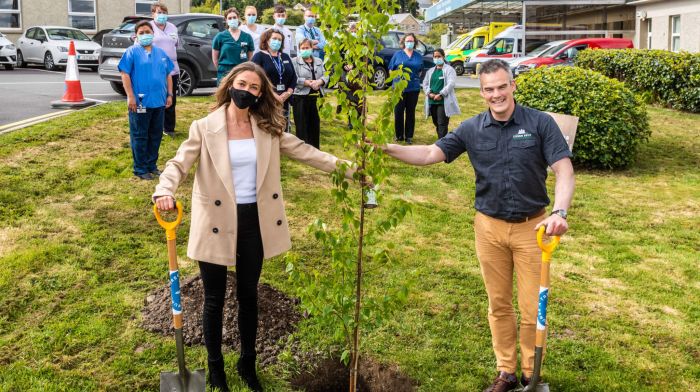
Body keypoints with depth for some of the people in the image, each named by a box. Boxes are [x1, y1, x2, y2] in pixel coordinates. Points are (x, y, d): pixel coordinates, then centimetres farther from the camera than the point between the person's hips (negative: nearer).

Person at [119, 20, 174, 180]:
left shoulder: (161, 53, 12)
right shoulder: (132, 52, -3)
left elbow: (168, 75, 16)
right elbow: (125, 74, -8)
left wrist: (169, 94, 9)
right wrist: (130, 96, -15)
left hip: (159, 102, 5)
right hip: (140, 103, -5)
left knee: (156, 136, 12)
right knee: (140, 136, 1)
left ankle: (152, 165, 24)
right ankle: (140, 169, 9)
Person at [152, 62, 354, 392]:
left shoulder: (268, 128, 1)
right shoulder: (204, 128, -6)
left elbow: (305, 152, 3)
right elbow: (179, 163, -9)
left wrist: (349, 168, -3)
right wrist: (165, 191, -31)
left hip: (254, 222, 3)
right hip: (217, 223, -2)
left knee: (248, 296, 16)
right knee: (215, 299, 11)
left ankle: (247, 364, 36)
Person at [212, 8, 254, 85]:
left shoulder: (247, 37, 8)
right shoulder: (220, 36, 3)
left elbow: (250, 57, 13)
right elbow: (215, 57, 7)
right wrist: (221, 69, 9)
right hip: (224, 75, -2)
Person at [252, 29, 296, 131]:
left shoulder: (286, 57, 19)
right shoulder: (259, 56, 2)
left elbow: (294, 77, 14)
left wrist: (287, 93, -4)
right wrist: (273, 95, -17)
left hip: (284, 102, 6)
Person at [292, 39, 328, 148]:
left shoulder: (319, 61, 15)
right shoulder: (295, 61, 0)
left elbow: (325, 76, 7)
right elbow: (294, 79, -12)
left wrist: (319, 82, -14)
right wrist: (308, 83, -18)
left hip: (317, 97, 4)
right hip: (301, 97, -4)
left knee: (315, 124, 10)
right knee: (302, 125, -1)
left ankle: (315, 149, 20)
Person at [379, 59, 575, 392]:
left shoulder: (541, 123, -7)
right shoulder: (472, 129, 1)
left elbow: (564, 170, -12)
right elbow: (430, 154, 0)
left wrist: (560, 212, -28)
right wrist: (387, 148, -13)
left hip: (531, 226, -2)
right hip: (489, 227, 2)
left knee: (533, 308, 5)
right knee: (499, 305, 13)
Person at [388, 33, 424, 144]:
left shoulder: (418, 56, 9)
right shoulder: (397, 54, 4)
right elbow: (391, 70, 7)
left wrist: (415, 78, 5)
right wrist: (398, 78, -1)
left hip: (413, 88, 2)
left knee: (410, 112, 6)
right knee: (398, 112, 1)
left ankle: (409, 136, 13)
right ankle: (399, 135, 12)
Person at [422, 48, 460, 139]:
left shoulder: (449, 69, 0)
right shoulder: (430, 71, 18)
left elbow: (450, 84, -13)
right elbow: (425, 84, 11)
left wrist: (440, 95, -20)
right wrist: (429, 93, -8)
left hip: (444, 102, -6)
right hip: (432, 102, 6)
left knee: (442, 124, -10)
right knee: (436, 124, 11)